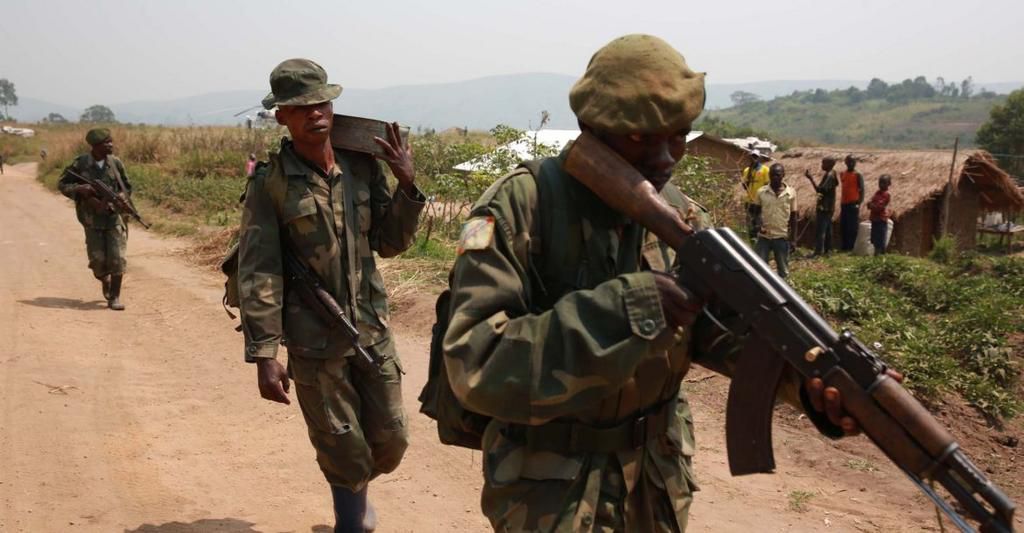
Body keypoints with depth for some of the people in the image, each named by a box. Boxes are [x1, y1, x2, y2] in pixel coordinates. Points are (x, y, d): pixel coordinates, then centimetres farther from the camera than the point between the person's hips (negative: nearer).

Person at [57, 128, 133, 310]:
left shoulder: (116, 163, 0)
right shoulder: (80, 164, -5)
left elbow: (127, 187, 9)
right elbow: (62, 184, 2)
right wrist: (80, 190, -17)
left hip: (115, 216, 1)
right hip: (92, 218, -1)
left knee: (118, 258, -10)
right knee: (97, 259, 1)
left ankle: (114, 297, 0)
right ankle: (105, 281, 34)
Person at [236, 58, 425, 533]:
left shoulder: (362, 168, 1)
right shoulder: (270, 184, -10)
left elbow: (390, 243, 7)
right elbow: (258, 273, -12)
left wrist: (407, 187, -8)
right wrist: (264, 355, -17)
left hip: (372, 329, 4)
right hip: (314, 341, -4)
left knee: (391, 441, 13)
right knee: (344, 449, 5)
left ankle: (356, 488, 45)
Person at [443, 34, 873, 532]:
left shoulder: (678, 212, 1)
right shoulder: (517, 209, -19)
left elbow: (733, 320, -6)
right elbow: (474, 364, -28)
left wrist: (812, 376, -26)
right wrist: (620, 311, -35)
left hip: (657, 478, 6)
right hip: (553, 487, -6)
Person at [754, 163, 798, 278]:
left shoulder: (791, 193, -2)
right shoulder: (761, 192, -2)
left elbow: (793, 217, 3)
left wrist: (793, 239, 1)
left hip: (782, 237, 0)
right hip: (764, 237, 0)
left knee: (783, 272, 7)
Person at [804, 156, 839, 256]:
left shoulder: (829, 175, -18)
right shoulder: (831, 174, 13)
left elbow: (820, 190, -26)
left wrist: (810, 179, -28)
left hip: (824, 207, -11)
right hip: (827, 207, 11)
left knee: (819, 230, -11)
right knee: (827, 229, 15)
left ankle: (819, 251, -12)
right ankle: (827, 248, 21)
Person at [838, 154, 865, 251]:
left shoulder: (858, 175, -5)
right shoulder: (843, 174, 14)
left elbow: (862, 190, -9)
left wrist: (859, 203, -18)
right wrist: (841, 203, 15)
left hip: (853, 204, -7)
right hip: (844, 204, 7)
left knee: (852, 228, -6)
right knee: (843, 227, 8)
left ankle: (851, 247, -4)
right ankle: (844, 247, 14)